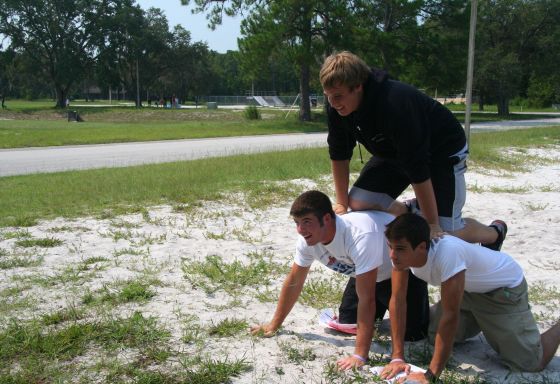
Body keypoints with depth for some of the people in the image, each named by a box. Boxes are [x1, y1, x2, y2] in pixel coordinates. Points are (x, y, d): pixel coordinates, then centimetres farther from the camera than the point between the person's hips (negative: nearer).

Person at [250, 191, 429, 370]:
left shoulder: (360, 235, -45)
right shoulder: (307, 240, -23)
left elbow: (366, 298, -42)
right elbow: (294, 282, -6)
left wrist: (359, 356, -40)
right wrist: (274, 325, 0)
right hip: (366, 272, 6)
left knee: (412, 332, -13)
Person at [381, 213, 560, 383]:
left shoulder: (447, 253, -43)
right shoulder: (402, 251, -23)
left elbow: (450, 316, -39)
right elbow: (397, 300, -16)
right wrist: (397, 357, -19)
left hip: (505, 287, -6)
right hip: (469, 289, 7)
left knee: (531, 363, -8)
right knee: (432, 336, 8)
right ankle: (482, 323, 31)